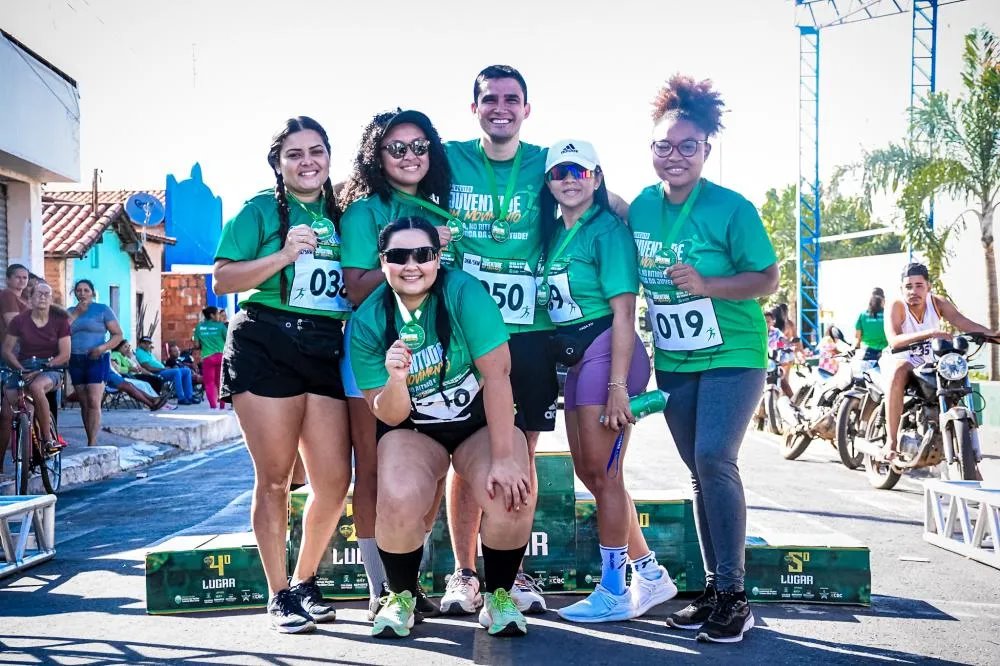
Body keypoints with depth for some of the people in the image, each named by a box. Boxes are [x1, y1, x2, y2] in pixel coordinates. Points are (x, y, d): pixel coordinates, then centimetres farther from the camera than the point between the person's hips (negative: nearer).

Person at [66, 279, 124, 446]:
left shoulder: (102, 309, 3)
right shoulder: (70, 311, 16)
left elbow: (118, 335, 0)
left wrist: (102, 348, -15)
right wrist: (76, 313, -4)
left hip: (97, 360, -5)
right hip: (76, 361, 5)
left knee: (94, 402, -15)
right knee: (84, 404, 5)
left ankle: (92, 443, -17)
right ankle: (91, 441, 10)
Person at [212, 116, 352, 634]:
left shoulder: (341, 216, 16)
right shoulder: (260, 211, 3)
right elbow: (221, 280, -5)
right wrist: (285, 255, -14)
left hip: (326, 351, 4)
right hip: (265, 347, -4)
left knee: (335, 479, -1)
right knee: (274, 477, 0)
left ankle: (305, 582, 20)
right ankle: (278, 595, 14)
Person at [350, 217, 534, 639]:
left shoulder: (463, 292, -20)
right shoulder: (368, 321, -13)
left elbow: (497, 372, -24)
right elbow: (389, 417, -11)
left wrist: (504, 458, -29)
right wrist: (396, 380, -34)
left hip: (483, 422, 0)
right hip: (414, 430, 1)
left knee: (512, 496, -28)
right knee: (399, 501, -29)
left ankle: (498, 596, 1)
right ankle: (401, 597, 1)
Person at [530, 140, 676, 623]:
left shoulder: (607, 229, -11)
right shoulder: (552, 231, 12)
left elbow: (623, 313, -16)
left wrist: (617, 386, -21)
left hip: (607, 351, -9)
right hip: (574, 358, 9)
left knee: (601, 471, -3)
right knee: (588, 471, 12)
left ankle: (615, 591, 10)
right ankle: (651, 574, 25)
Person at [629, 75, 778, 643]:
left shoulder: (731, 208, -13)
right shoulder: (641, 207, 1)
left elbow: (768, 279, -11)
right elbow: (630, 275, 14)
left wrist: (705, 285, -25)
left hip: (732, 354, -5)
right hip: (674, 361, 5)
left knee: (714, 459, -19)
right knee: (702, 470, 10)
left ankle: (734, 595, -8)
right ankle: (714, 590, 20)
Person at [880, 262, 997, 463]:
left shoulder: (937, 302, -6)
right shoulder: (897, 306, -17)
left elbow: (961, 321, -22)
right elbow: (894, 341, -33)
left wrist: (991, 333, -40)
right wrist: (929, 333, -45)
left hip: (928, 363, 5)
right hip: (899, 360, -5)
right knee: (898, 373, -37)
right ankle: (891, 442, -37)